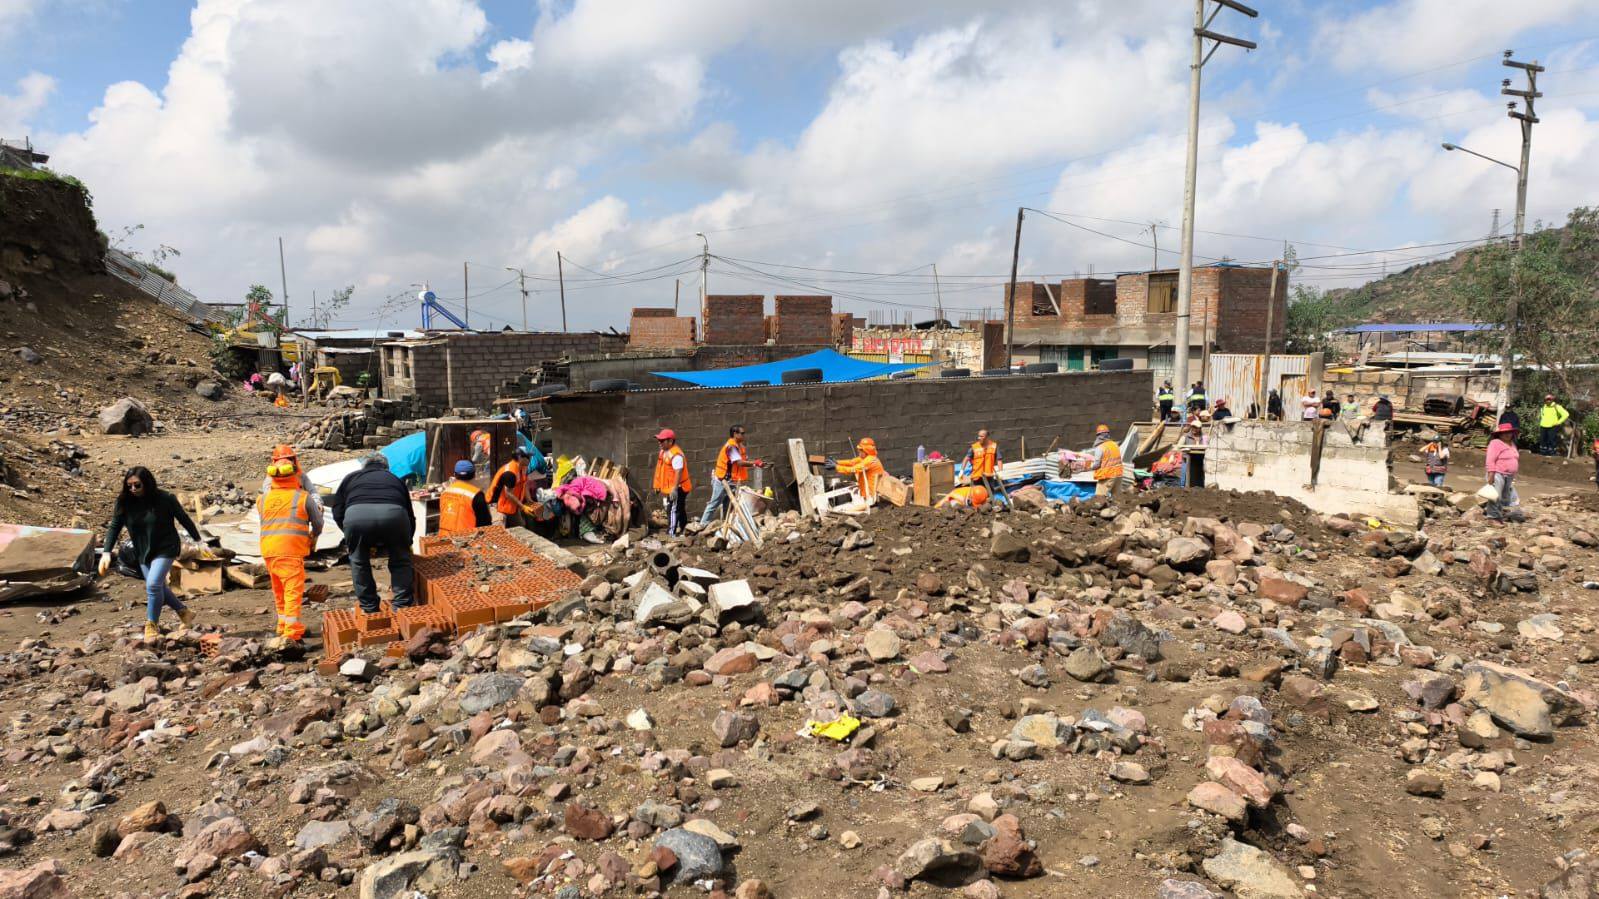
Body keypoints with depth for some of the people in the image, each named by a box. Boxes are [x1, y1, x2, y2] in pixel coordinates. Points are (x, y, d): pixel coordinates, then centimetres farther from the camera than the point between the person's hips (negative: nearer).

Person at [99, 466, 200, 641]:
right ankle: (185, 612, 35)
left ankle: (152, 625, -2)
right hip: (142, 552, 5)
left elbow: (184, 519, -7)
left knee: (153, 584, -19)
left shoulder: (165, 499, -17)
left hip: (165, 549, -5)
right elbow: (114, 527, -6)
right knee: (159, 588, 14)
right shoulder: (124, 502, -8)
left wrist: (198, 541, 1)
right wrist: (106, 552, -17)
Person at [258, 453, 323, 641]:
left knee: (279, 590, 19)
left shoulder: (263, 499, 9)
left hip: (268, 550, 5)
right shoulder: (304, 498, -2)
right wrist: (313, 537, 29)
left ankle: (284, 625, 30)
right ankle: (291, 632, -15)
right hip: (291, 550, -5)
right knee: (293, 589, -7)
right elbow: (318, 524, 7)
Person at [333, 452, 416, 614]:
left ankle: (369, 609, 27)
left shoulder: (351, 477, 35)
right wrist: (406, 544, 51)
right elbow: (410, 517, 39)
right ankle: (402, 605, 22)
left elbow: (337, 513, 28)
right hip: (394, 514, 0)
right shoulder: (395, 479, 38)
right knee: (400, 560, 22)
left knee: (359, 562, 23)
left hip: (356, 514, 0)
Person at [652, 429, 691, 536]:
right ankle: (684, 530, 31)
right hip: (670, 488, 10)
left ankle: (671, 534, -9)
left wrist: (674, 489, -30)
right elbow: (663, 470, 20)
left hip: (677, 489, -10)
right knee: (680, 510, 20)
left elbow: (678, 472, -27)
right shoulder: (664, 452, 11)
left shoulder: (675, 454, -22)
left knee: (673, 510, -10)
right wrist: (659, 486, 21)